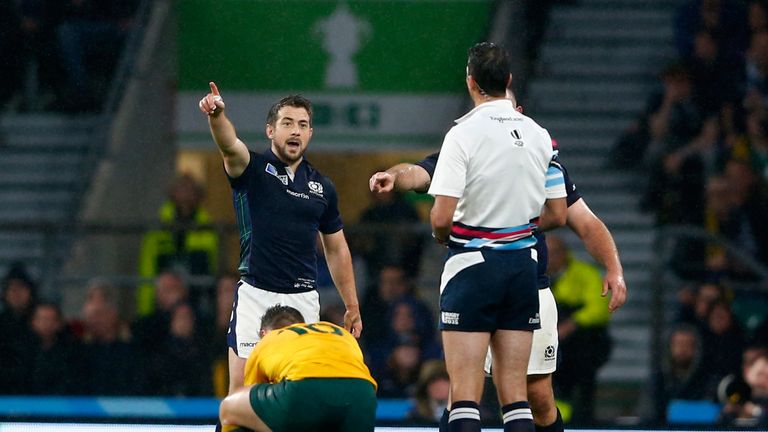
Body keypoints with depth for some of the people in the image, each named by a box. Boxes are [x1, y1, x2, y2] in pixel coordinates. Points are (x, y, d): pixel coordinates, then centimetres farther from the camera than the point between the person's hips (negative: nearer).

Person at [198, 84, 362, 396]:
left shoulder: (322, 187, 11)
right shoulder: (252, 170, -1)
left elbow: (336, 249, 19)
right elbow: (229, 146, -24)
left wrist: (352, 306, 16)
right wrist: (216, 114, -47)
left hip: (304, 299, 3)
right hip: (256, 296, -3)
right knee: (242, 387, -7)